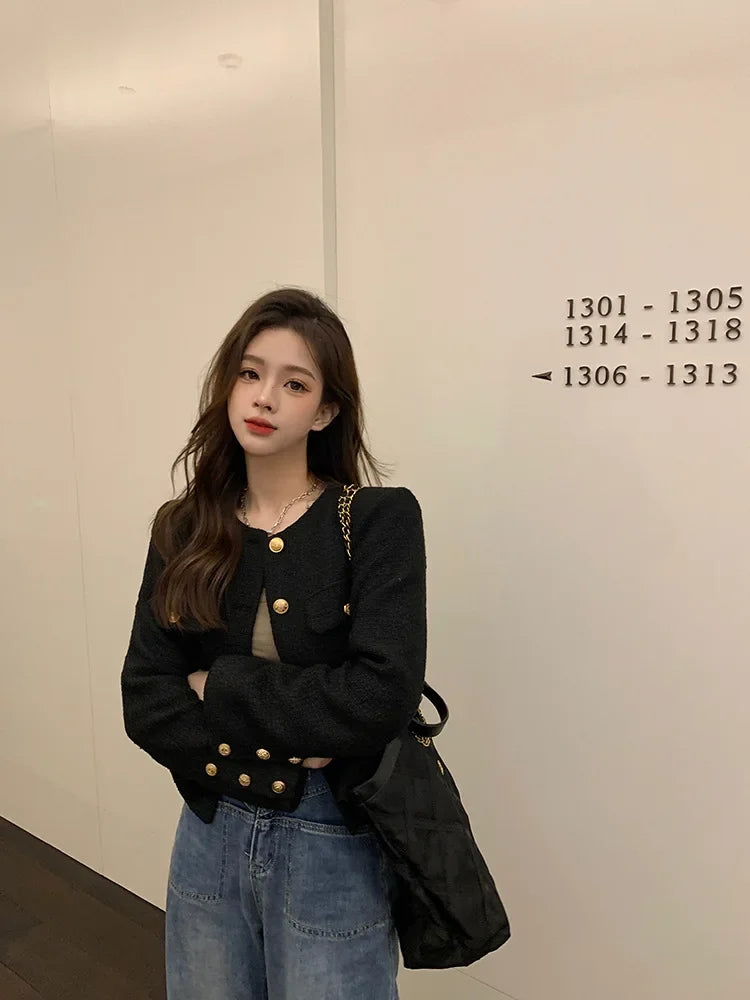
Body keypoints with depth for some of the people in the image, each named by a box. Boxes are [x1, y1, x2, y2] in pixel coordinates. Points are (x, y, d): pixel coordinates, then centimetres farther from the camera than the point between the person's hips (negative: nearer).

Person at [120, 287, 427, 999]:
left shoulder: (379, 518, -14)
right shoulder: (184, 529, -2)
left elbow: (382, 696, -23)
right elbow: (144, 701, -7)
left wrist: (220, 687, -16)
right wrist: (266, 750, -19)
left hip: (335, 845, -3)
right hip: (210, 835, 4)